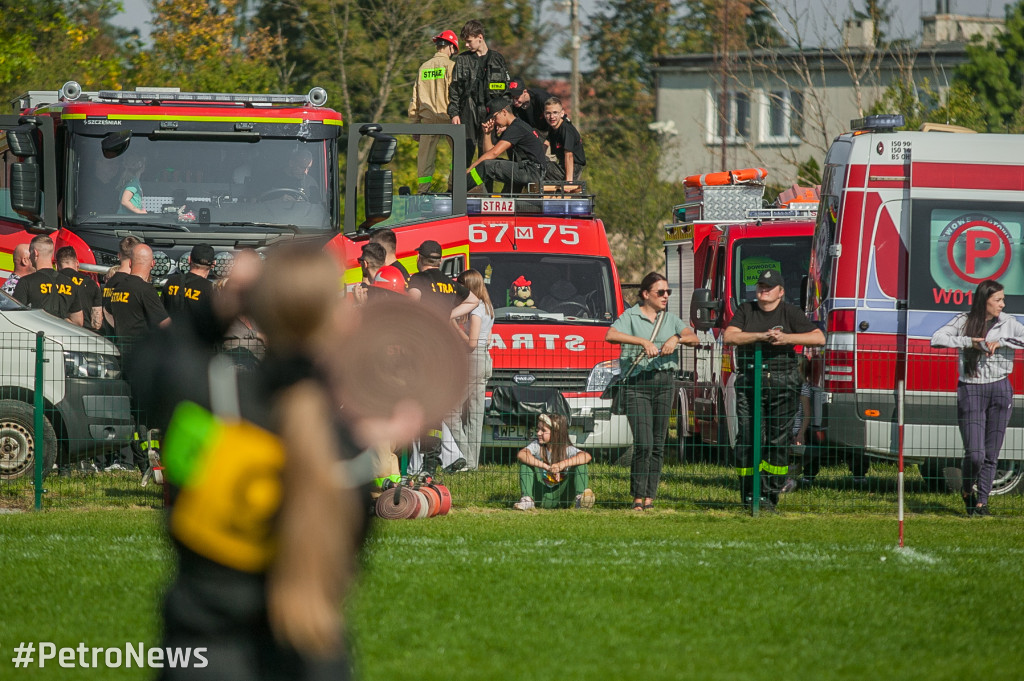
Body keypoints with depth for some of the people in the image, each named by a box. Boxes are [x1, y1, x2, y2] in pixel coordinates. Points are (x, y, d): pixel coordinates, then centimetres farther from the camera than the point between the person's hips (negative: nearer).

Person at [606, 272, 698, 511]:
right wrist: (643, 341, -24)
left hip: (664, 382, 5)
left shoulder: (670, 319, 16)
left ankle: (650, 497, 9)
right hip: (637, 383, -5)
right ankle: (638, 497, -5)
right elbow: (610, 335, -16)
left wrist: (677, 339, -16)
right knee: (644, 444, -13)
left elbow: (693, 337, 4)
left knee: (658, 444, 4)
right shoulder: (630, 316, 2)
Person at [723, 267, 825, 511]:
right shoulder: (746, 310, 12)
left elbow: (819, 338, -2)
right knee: (748, 438, -5)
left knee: (778, 439, -2)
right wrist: (762, 336, -14)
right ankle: (748, 496, 0)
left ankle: (769, 495, 5)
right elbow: (729, 336, -3)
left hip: (782, 382, -1)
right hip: (750, 381, 1)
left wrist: (786, 338, -13)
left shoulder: (790, 312, 7)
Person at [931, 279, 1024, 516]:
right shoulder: (963, 321, -1)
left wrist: (1000, 342, -17)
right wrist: (968, 342, -17)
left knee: (991, 454, 4)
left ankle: (981, 501, 18)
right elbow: (937, 339, -11)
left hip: (1000, 390, 2)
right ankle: (968, 492, 21)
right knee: (974, 454, -7)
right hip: (970, 390, -2)